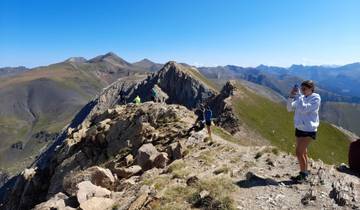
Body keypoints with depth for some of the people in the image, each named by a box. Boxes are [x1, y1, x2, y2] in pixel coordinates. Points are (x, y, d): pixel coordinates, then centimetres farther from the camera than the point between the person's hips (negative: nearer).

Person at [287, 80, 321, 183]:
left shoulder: (316, 98, -12)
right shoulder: (301, 97, 5)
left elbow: (303, 109, -25)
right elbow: (290, 108, -1)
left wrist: (299, 96, -23)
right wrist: (291, 96, -14)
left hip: (308, 130, -7)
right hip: (299, 128, 7)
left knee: (299, 152, -8)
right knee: (303, 152, 15)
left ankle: (303, 174, 9)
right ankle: (304, 174, 28)